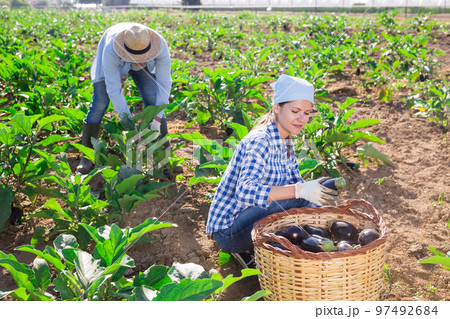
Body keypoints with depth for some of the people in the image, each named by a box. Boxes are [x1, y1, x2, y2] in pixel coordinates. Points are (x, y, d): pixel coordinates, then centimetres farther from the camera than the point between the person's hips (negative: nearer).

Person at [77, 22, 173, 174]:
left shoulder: (160, 46, -39)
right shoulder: (111, 50, -44)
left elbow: (164, 82, -31)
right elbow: (113, 90, -38)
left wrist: (158, 117, -36)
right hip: (113, 61, -2)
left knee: (153, 101, -11)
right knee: (99, 103, -11)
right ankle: (87, 157, 2)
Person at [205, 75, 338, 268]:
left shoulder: (286, 140, 6)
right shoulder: (259, 141, -22)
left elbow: (296, 182, 8)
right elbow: (245, 190, -36)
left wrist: (316, 189, -14)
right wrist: (300, 190, -42)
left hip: (247, 219, 9)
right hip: (228, 229, -9)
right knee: (301, 201, -22)